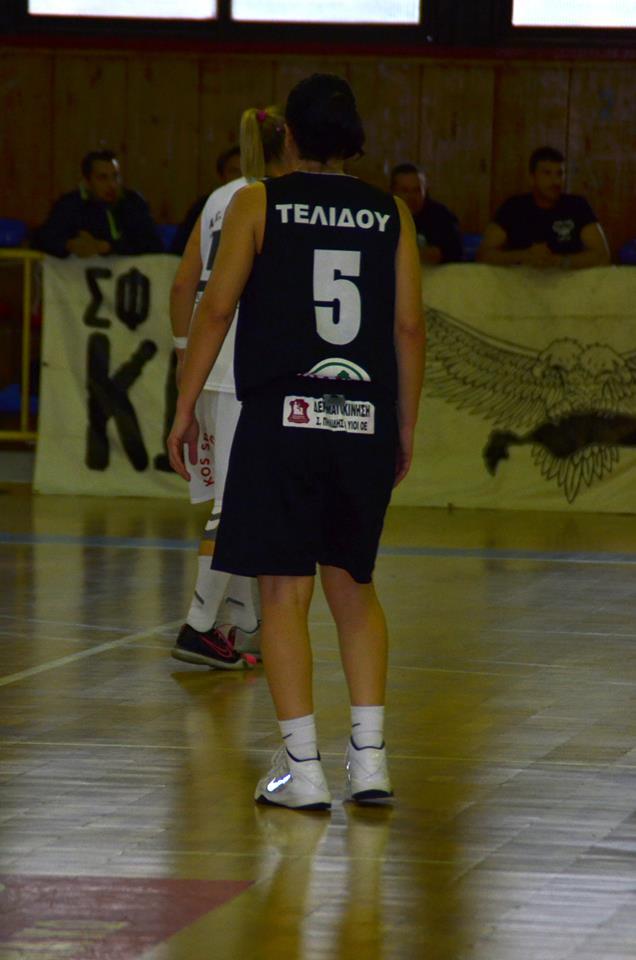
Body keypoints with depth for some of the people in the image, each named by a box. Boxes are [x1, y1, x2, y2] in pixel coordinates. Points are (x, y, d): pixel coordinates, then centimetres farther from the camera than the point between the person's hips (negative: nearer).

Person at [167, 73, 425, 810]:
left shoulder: (258, 204, 0)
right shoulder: (390, 214, 7)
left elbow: (216, 307, -4)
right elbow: (409, 326, 6)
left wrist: (185, 409, 1)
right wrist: (405, 429, 13)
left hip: (282, 417, -3)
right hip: (366, 419, 3)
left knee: (284, 590, 1)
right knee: (352, 585, 16)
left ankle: (302, 769, -2)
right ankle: (369, 756, 9)